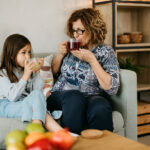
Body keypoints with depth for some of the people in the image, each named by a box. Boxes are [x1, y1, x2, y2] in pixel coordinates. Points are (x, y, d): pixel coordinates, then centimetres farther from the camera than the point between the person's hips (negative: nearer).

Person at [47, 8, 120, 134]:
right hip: (62, 95, 2)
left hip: (93, 97, -2)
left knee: (100, 108, -35)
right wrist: (60, 54, 2)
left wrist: (91, 60, -13)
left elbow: (112, 89, -11)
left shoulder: (106, 52, 1)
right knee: (74, 97, -33)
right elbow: (53, 72, 20)